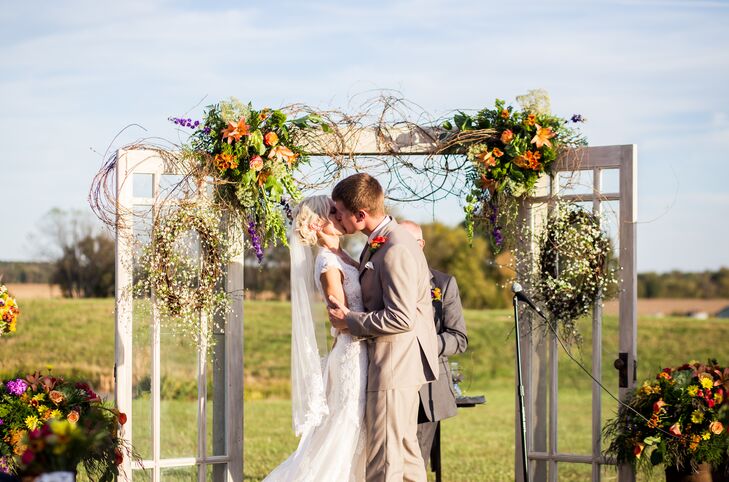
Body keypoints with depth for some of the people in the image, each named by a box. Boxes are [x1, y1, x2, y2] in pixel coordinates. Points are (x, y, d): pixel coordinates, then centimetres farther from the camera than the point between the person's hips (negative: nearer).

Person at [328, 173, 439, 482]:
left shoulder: (395, 250, -21)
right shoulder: (377, 243, 10)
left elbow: (400, 318, -24)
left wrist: (349, 320, -15)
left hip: (395, 365, -11)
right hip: (402, 363, 11)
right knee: (405, 448, 19)